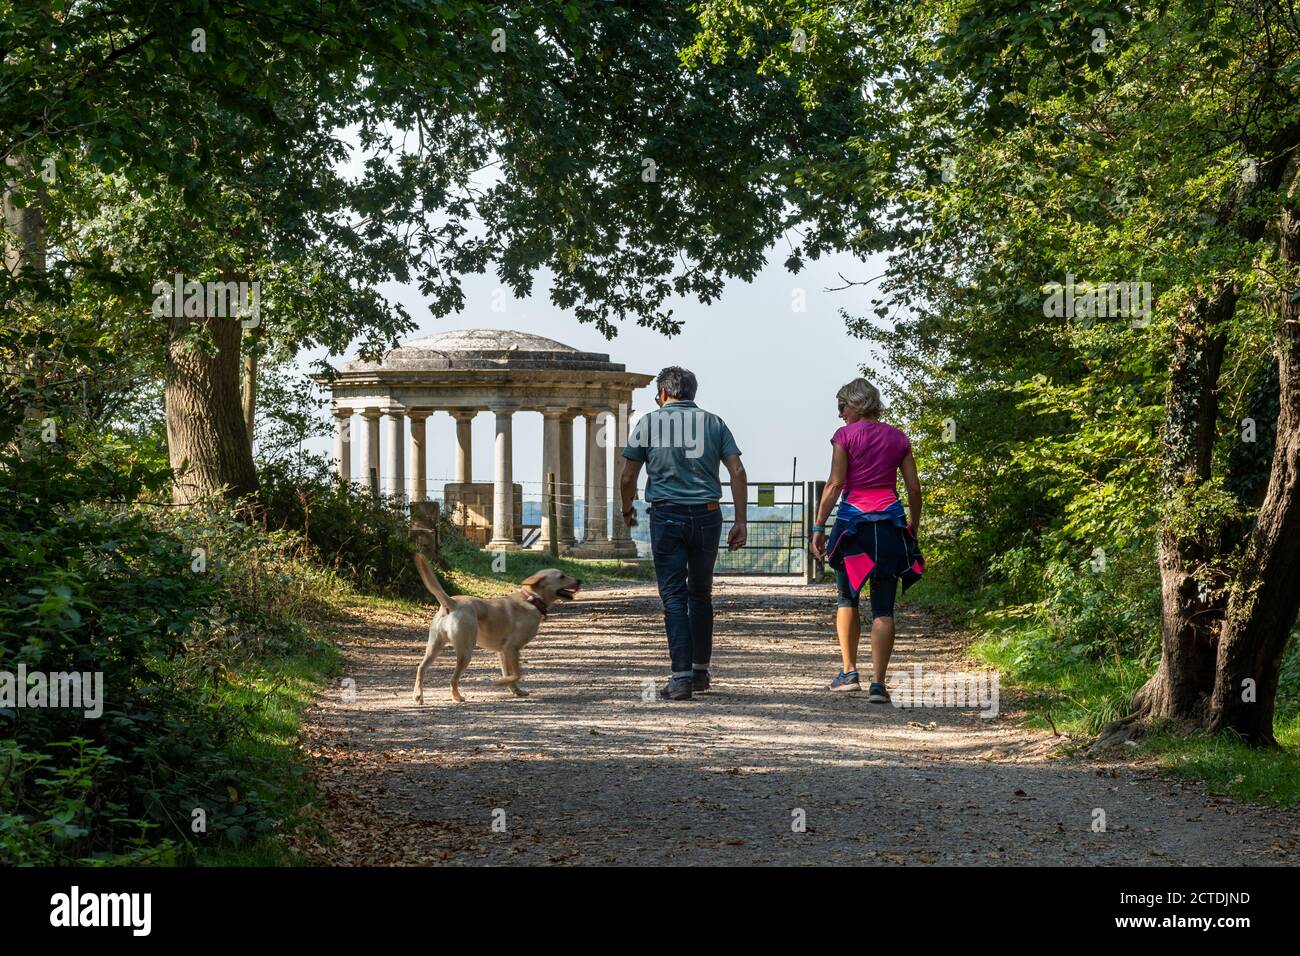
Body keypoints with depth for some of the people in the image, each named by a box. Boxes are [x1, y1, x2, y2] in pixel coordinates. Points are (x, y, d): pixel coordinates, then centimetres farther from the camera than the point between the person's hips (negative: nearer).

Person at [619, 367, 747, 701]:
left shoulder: (649, 423, 4)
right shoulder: (713, 422, 10)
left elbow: (628, 478, 5)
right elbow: (737, 472, 0)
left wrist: (627, 511, 24)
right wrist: (740, 522, 1)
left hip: (666, 516, -2)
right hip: (707, 516, 2)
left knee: (674, 597, -2)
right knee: (701, 594, 17)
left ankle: (681, 677, -11)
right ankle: (700, 670, 24)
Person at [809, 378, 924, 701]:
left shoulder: (845, 435, -2)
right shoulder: (897, 438, 8)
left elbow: (834, 485, -7)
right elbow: (914, 487, 8)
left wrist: (818, 527, -4)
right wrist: (913, 527, 18)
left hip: (853, 519, -2)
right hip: (890, 523, 2)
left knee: (847, 598, 16)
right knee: (883, 608, 1)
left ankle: (849, 672, 13)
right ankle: (878, 683, -7)